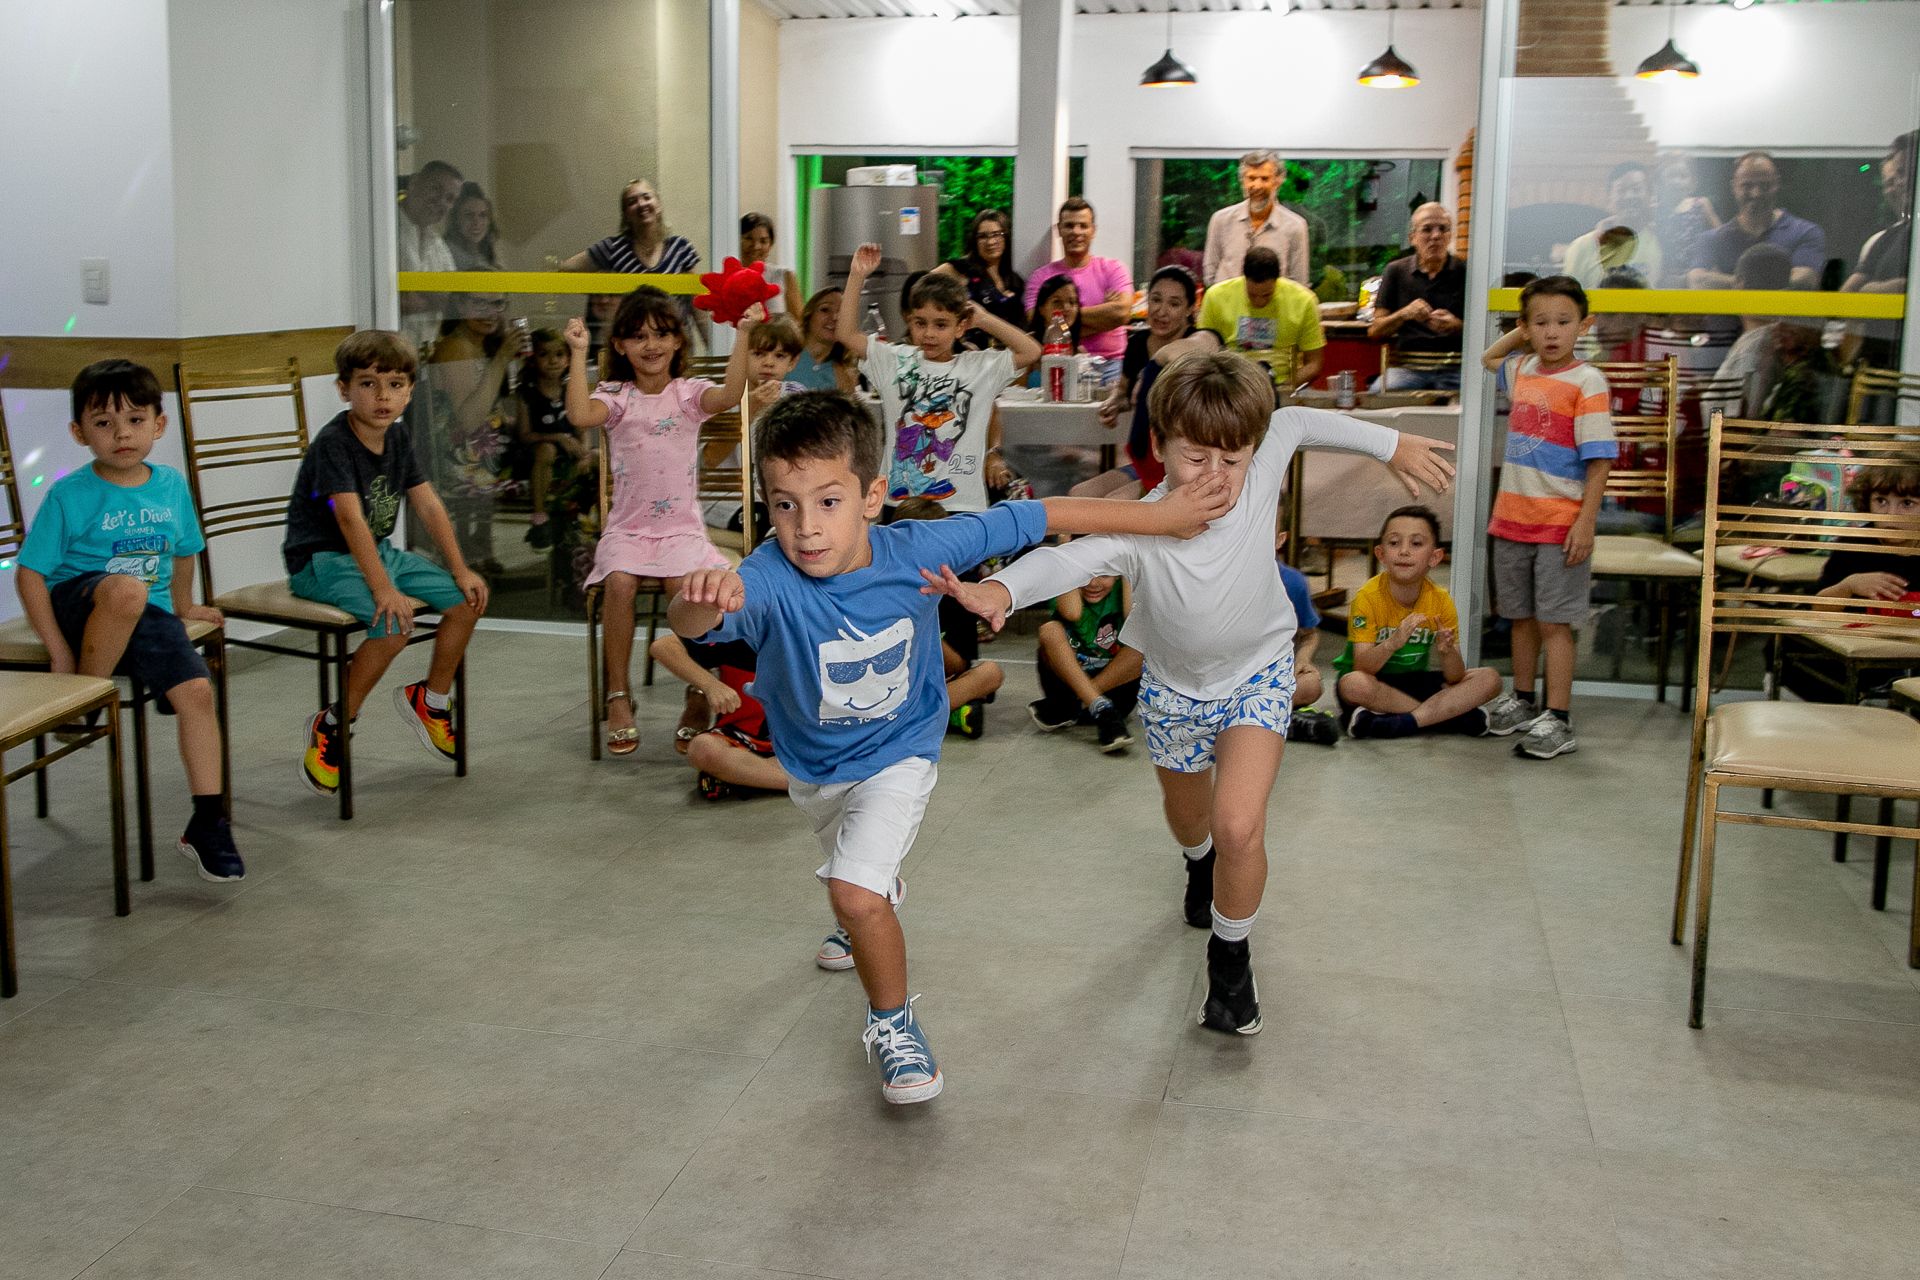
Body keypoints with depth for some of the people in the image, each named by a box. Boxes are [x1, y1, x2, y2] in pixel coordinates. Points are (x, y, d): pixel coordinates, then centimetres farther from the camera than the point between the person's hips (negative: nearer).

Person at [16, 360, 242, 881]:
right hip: (78, 603, -4)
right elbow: (30, 573, -9)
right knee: (127, 589, -39)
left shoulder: (172, 485, 5)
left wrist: (183, 607, 33)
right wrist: (59, 652, -15)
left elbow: (183, 550, 24)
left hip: (148, 616, 4)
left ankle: (207, 824, -10)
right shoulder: (69, 495, -8)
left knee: (196, 691, -20)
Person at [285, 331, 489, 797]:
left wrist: (460, 570, -1)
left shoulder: (397, 438, 4)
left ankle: (430, 700, 17)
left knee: (467, 600, -2)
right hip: (321, 559, -8)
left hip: (376, 551, 8)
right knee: (394, 623, -31)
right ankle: (332, 725, -13)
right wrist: (383, 588, -39)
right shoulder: (333, 442, -21)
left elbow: (428, 506, 5)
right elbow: (350, 517, -31)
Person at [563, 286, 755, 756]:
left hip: (681, 526, -1)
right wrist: (579, 354, -13)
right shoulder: (616, 396, 8)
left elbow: (730, 395, -15)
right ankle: (618, 696, -16)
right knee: (620, 581, -30)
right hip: (627, 527, 1)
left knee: (685, 584, -30)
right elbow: (581, 415, -15)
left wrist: (743, 336, -20)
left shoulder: (689, 394, 7)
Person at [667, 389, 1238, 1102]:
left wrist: (1162, 517, -20)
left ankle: (894, 1022, 8)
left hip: (897, 754, -2)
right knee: (848, 872, 32)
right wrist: (700, 600, -81)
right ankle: (875, 905, 69)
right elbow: (689, 625, -56)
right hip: (810, 762, 3)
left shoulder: (917, 551, -32)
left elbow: (1042, 517, -24)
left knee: (856, 893, -20)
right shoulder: (769, 581, -36)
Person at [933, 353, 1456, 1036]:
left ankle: (1230, 954, 9)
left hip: (1258, 671, 0)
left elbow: (1299, 421, -6)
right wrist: (1001, 589, -74)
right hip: (1175, 684, 1)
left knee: (1238, 825, -19)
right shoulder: (1141, 529, -36)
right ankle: (1200, 862, 65)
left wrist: (1392, 444, 3)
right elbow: (1066, 558, -53)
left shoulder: (1262, 473, -28)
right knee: (1187, 815, 26)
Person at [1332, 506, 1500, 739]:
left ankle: (1400, 723, -25)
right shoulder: (1368, 597, -17)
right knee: (1353, 685, -38)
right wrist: (1393, 642, -44)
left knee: (1490, 679, -14)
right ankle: (1453, 717, -23)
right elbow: (1361, 667, -25)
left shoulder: (1441, 601, -7)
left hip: (1416, 681, 4)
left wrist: (1448, 651, -32)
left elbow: (1455, 678, -10)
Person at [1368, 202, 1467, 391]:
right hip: (1407, 366, 0)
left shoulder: (1466, 273, 10)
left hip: (1455, 368, 0)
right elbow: (1374, 331, 9)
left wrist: (1457, 326, -14)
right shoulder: (1396, 271, 14)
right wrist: (1404, 314, -9)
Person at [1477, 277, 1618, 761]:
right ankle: (1522, 702, 30)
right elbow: (1487, 359, 33)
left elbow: (1599, 459, -14)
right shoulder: (1521, 370, 8)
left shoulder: (1586, 381, -11)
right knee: (1521, 617, 17)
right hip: (1512, 519, 6)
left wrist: (1586, 523, -20)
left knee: (1554, 623, -4)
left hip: (1560, 525, -6)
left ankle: (1558, 721, 0)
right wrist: (1519, 335, 15)